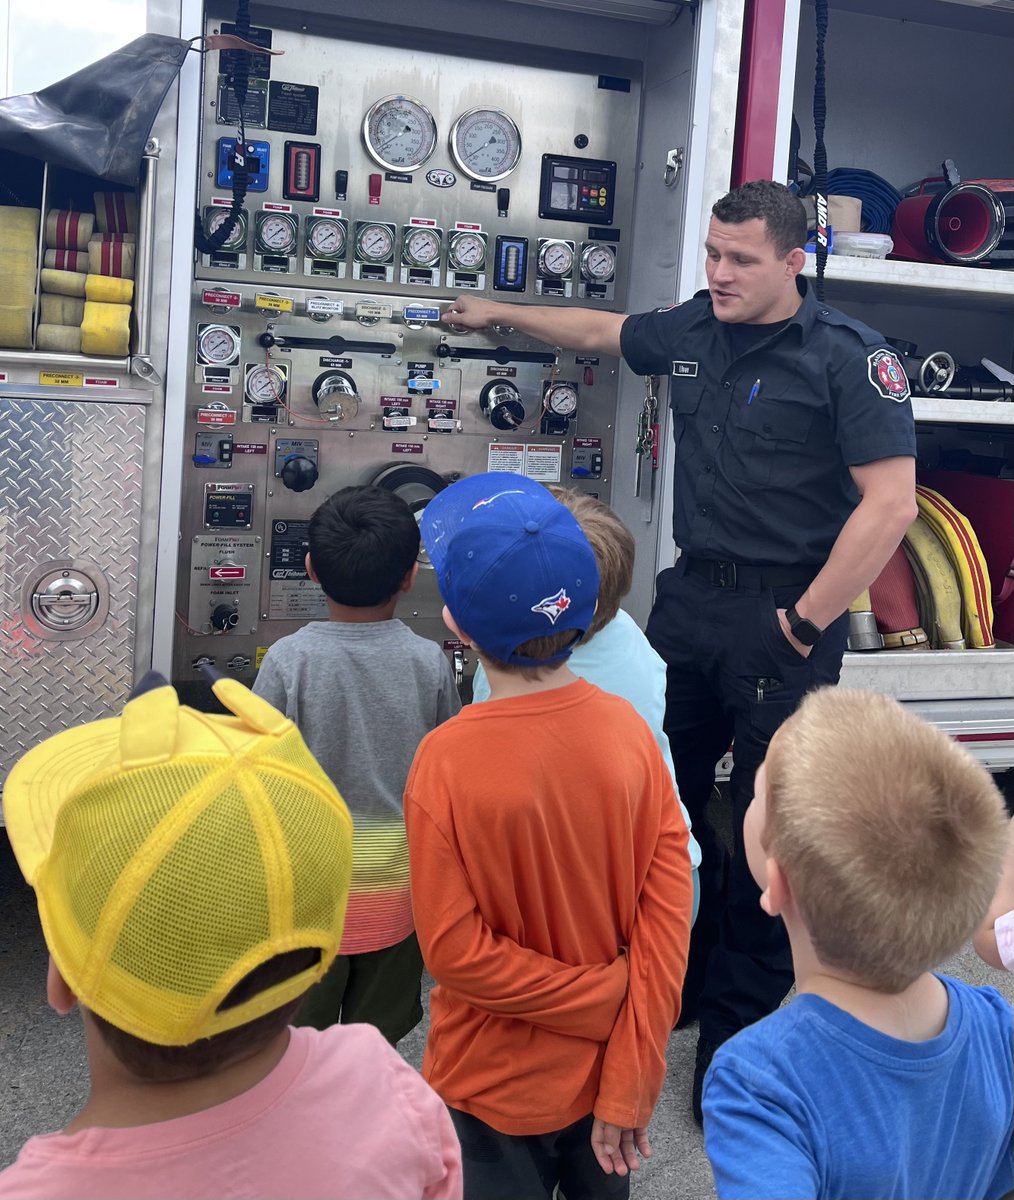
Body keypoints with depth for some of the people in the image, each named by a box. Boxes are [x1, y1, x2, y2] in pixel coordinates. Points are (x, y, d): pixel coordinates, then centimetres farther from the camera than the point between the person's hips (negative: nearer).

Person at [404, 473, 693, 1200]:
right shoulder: (628, 730, -15)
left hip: (498, 1089, -2)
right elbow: (669, 910, -14)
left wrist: (609, 998, -12)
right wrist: (630, 1086, -10)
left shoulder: (447, 762, -24)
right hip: (610, 1073, 3)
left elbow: (455, 949, -21)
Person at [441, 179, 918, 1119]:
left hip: (786, 615, -6)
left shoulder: (848, 356, -10)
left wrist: (805, 625, -15)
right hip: (691, 594, 6)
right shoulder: (691, 330, 8)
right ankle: (679, 981, 29)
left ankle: (741, 1024, 16)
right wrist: (500, 314, 35)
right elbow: (600, 332, 29)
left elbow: (890, 503, -16)